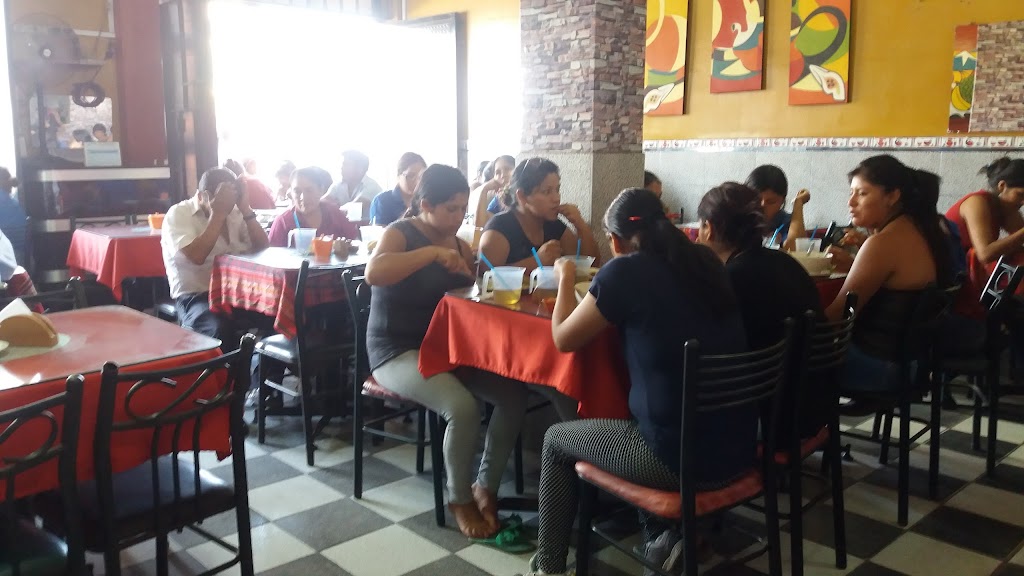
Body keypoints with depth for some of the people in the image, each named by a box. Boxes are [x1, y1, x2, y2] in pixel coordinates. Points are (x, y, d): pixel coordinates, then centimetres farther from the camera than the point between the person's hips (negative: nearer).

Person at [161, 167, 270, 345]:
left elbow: (262, 248, 2)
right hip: (195, 297, -5)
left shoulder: (235, 213, 11)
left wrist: (245, 209, -7)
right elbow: (196, 256, -20)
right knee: (221, 329, -36)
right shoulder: (178, 214, -4)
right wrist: (218, 214, -16)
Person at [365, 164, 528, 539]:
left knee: (515, 394, -12)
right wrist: (432, 252, -30)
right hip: (398, 350, -7)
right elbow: (373, 273, -31)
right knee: (463, 407, -29)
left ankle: (486, 486, 6)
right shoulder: (400, 233, -10)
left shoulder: (458, 242, 10)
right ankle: (460, 499, -3)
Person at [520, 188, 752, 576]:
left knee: (556, 440, 18)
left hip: (682, 458, -7)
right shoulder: (704, 262, 6)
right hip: (739, 450, 7)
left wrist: (566, 280, 15)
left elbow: (563, 338, 0)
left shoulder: (625, 271, -12)